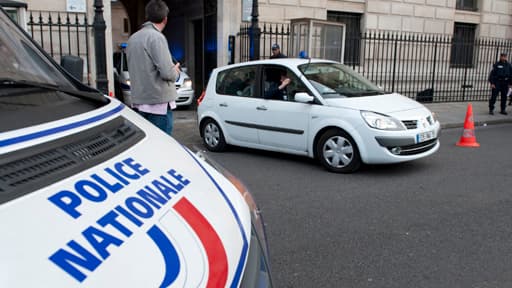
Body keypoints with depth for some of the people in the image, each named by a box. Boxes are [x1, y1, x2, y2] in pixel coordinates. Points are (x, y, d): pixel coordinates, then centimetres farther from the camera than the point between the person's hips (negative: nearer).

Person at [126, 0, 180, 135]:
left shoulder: (132, 38, 12)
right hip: (158, 103, -8)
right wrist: (176, 71, 2)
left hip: (139, 101, 8)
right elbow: (167, 73, -21)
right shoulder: (156, 37, -13)